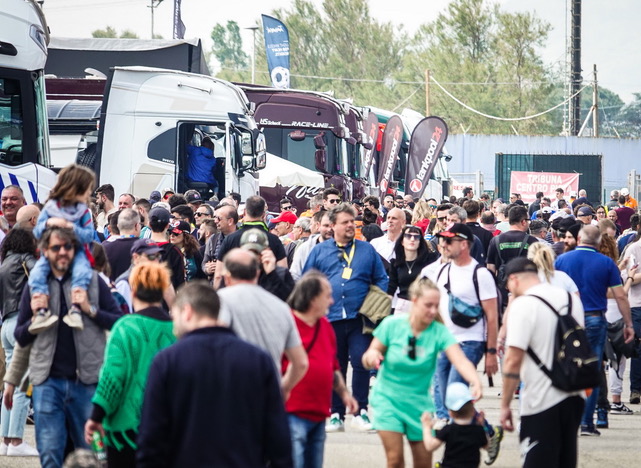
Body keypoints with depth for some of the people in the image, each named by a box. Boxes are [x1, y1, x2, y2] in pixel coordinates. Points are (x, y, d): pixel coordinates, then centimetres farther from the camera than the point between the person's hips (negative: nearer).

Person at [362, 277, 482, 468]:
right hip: (388, 398, -2)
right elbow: (368, 361, -4)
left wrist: (475, 382, -47)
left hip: (419, 402, 2)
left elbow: (461, 361, -28)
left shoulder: (439, 332, -13)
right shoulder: (392, 324, -13)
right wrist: (371, 356, -29)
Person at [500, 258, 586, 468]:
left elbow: (513, 360, -17)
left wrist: (505, 405, -11)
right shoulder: (571, 299, 10)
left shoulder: (523, 305, -13)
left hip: (542, 403, -7)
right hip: (574, 398, 7)